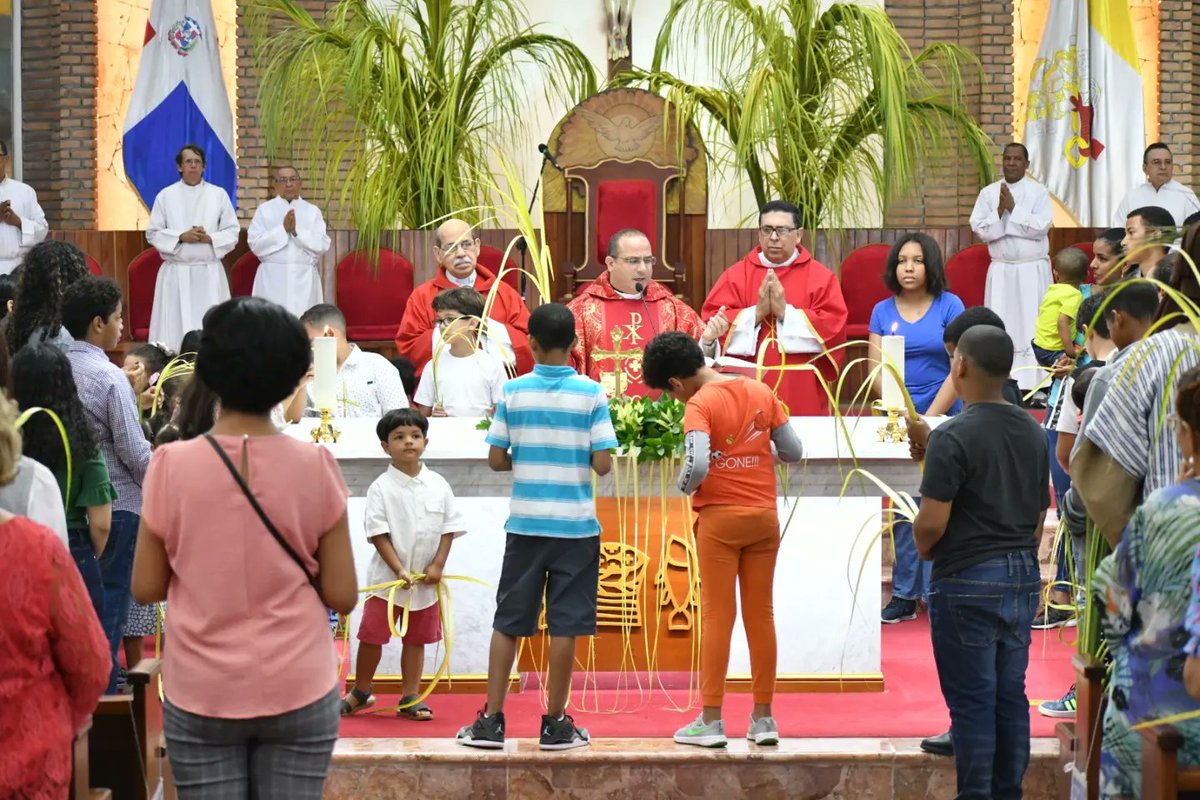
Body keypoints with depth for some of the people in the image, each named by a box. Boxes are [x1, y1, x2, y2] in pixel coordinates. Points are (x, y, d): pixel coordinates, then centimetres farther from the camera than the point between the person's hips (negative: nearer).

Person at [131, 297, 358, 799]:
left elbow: (146, 589, -1)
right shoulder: (314, 466, -8)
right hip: (298, 691, 0)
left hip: (200, 697, 0)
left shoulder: (172, 466, -8)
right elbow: (342, 596, -5)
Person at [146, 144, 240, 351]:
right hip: (176, 272, 0)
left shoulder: (219, 195, 6)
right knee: (174, 328, -4)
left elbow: (232, 232, 5)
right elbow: (153, 233, 4)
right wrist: (181, 237, -11)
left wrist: (209, 238, -12)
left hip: (209, 272, 0)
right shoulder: (165, 196, 5)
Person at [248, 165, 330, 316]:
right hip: (273, 279, -1)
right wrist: (283, 229, -12)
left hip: (304, 280, 1)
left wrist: (297, 231, -12)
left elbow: (322, 245, -1)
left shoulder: (313, 211, 10)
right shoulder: (264, 210, 7)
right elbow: (255, 244, -4)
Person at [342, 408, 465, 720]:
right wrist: (399, 570, -18)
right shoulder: (381, 488, -7)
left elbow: (449, 528, 3)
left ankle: (410, 699, 20)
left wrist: (438, 565, -7)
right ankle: (360, 693, 21)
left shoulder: (438, 485, 2)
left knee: (416, 640, 10)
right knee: (372, 636, 3)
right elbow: (378, 533, -11)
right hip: (387, 577, -3)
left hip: (426, 580, 3)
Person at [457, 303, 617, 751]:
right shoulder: (590, 394, -5)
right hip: (575, 526, -1)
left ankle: (492, 721, 8)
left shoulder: (514, 392, -2)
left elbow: (496, 460, -1)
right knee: (564, 624, 3)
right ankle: (555, 723, 7)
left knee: (508, 623, 8)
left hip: (526, 525, 1)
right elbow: (603, 464, -8)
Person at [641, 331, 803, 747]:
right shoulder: (762, 392, 4)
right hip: (764, 515, 5)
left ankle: (711, 720, 1)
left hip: (720, 517, -5)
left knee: (718, 616, 0)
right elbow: (793, 451, 6)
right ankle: (763, 718, 11)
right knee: (760, 615, 8)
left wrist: (685, 487, -3)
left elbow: (697, 464, -24)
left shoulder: (700, 405, -12)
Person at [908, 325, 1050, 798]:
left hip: (968, 581, -7)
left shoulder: (953, 437, -16)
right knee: (1011, 699, 11)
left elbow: (931, 522, -18)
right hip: (1023, 579, 7)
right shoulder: (1034, 434, 8)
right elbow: (1040, 517, 14)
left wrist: (923, 547, 3)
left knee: (972, 702, -2)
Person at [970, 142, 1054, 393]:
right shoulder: (989, 192, 7)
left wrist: (1013, 208, -11)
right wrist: (1000, 210, -13)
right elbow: (979, 229, 0)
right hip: (1001, 270, 2)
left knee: (1032, 325, -4)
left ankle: (1034, 386, -3)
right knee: (1001, 327, 0)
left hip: (1033, 269, -2)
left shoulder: (1039, 192, 1)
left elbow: (1040, 226, -11)